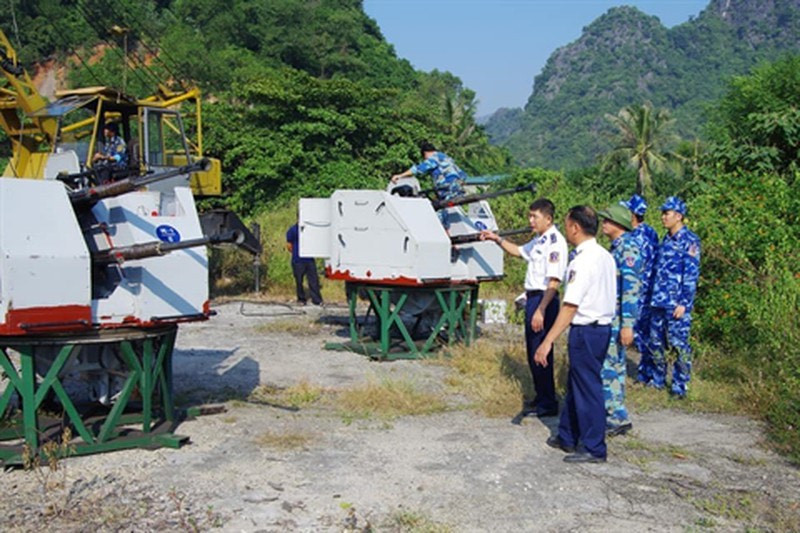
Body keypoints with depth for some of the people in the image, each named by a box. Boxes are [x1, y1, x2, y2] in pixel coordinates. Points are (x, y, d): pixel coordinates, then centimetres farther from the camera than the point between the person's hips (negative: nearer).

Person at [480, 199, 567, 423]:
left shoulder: (555, 242, -17)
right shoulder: (539, 240, 13)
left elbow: (554, 281, -23)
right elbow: (519, 251, 33)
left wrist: (541, 310, -26)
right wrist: (497, 239, 23)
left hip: (544, 299, -10)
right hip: (533, 297, 10)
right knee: (532, 351, 17)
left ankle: (548, 404, 8)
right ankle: (541, 398, 31)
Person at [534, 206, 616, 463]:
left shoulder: (583, 261, -20)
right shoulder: (605, 256, 9)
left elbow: (570, 306, -24)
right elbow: (609, 295, 13)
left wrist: (548, 341, -24)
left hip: (586, 331, -10)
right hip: (603, 326, 10)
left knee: (588, 389, 1)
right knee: (575, 384, 19)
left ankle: (594, 449, 12)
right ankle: (567, 437, 32)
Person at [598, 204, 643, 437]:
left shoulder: (628, 247, -16)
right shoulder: (617, 246, 15)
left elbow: (631, 286, -22)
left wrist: (627, 323, -25)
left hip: (618, 316, -10)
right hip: (611, 316, 10)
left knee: (607, 365, -8)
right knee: (615, 365, 14)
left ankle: (618, 417, -1)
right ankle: (615, 415, 23)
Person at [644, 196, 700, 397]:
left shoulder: (689, 240, -10)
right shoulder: (666, 239, 14)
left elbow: (691, 273, -14)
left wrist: (684, 303, -18)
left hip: (676, 303, -8)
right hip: (658, 301, 8)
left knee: (678, 343, -1)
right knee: (655, 342, 13)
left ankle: (680, 384, 10)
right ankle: (657, 379, 25)